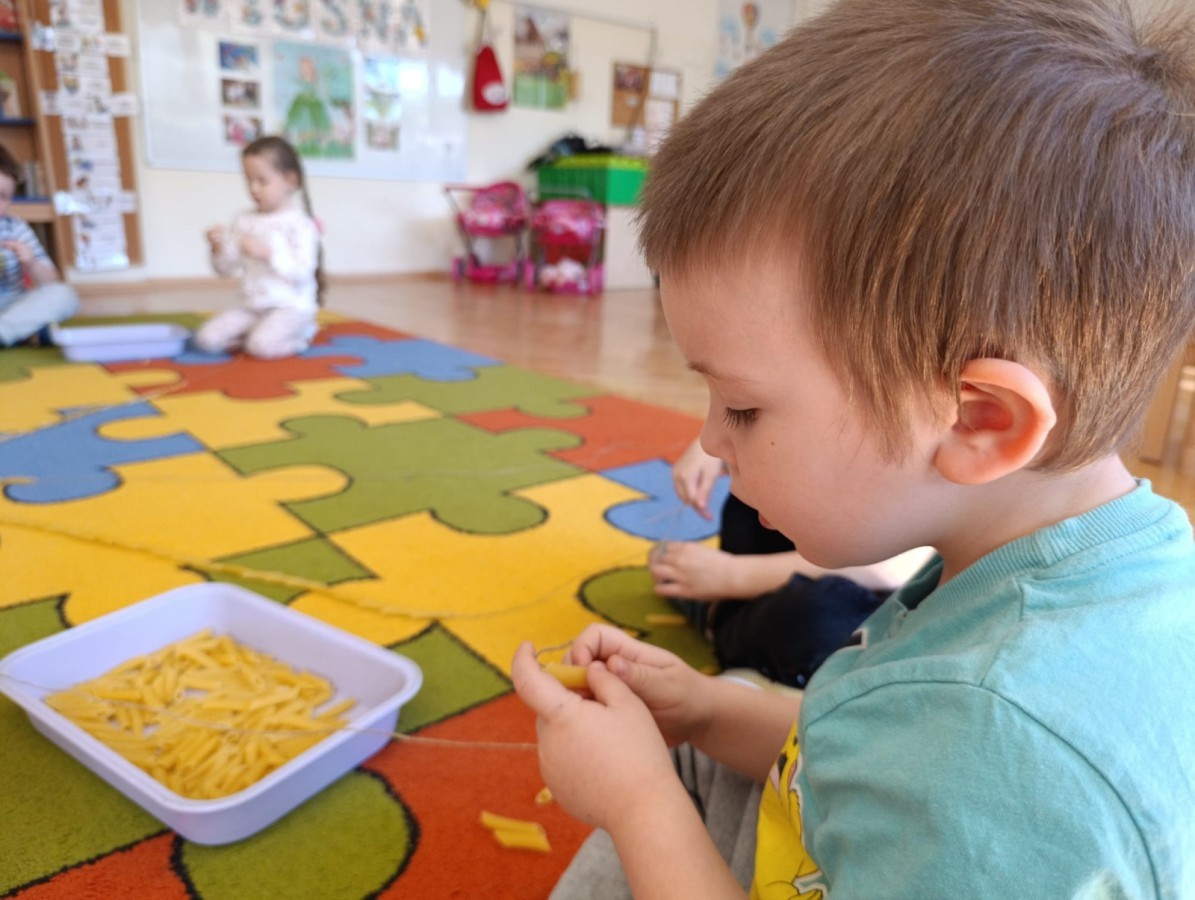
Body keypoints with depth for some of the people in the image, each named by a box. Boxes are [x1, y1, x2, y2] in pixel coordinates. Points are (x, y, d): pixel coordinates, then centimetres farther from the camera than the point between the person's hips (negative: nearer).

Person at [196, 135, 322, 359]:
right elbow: (226, 269, 12)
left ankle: (297, 338, 1)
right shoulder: (244, 221, 9)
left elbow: (303, 273, -18)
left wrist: (268, 253, -26)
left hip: (290, 308, -6)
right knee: (207, 338, -10)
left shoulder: (300, 224, -8)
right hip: (251, 308, 6)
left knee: (262, 346, -30)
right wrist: (219, 248, -9)